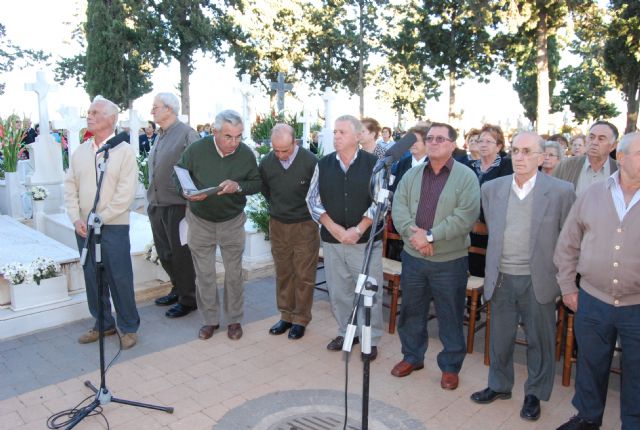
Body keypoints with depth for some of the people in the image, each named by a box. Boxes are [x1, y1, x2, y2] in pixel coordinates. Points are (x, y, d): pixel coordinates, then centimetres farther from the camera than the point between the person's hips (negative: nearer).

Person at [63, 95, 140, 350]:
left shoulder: (124, 152, -6)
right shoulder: (80, 152, 10)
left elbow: (126, 194, -12)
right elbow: (70, 187, 10)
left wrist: (99, 218, -13)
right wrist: (76, 219, -3)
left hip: (113, 227, -5)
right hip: (83, 228, 5)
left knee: (120, 278, 0)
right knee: (92, 277, 12)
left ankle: (129, 327, 15)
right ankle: (103, 324, 28)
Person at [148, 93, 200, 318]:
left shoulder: (186, 133, -11)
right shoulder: (159, 137, 14)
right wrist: (152, 201, 18)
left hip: (177, 205, -8)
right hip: (157, 206, 8)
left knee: (181, 255, 2)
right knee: (165, 253, 16)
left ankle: (188, 299, 15)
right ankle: (177, 289, 33)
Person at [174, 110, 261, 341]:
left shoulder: (246, 154, -13)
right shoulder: (195, 150, -16)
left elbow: (257, 183, -1)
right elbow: (178, 176, -3)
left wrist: (238, 186, -22)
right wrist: (186, 192, -24)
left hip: (232, 222, 0)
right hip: (200, 220, 0)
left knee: (234, 274, 9)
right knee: (204, 274, 9)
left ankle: (234, 320, 26)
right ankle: (210, 319, 27)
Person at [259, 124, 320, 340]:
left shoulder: (310, 161, -19)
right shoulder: (266, 163, -7)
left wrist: (306, 212, 1)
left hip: (305, 225, -4)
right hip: (277, 225, 4)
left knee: (304, 275, 4)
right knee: (282, 273, 13)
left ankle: (300, 319, 18)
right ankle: (286, 315, 27)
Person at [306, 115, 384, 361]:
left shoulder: (373, 163, -4)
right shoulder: (323, 164, 5)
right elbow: (313, 200, 3)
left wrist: (358, 230, -14)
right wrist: (334, 228, -9)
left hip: (366, 240, -3)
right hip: (332, 240, 3)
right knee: (338, 291, 12)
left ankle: (371, 339, 20)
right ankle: (346, 332, 31)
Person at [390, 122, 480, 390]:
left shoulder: (466, 177, -7)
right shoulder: (412, 175, 6)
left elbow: (466, 216, -17)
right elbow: (398, 207, -2)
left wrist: (430, 235, -21)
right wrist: (414, 232, -20)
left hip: (449, 260, -4)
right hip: (413, 257, 4)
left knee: (450, 317, 9)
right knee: (411, 311, 16)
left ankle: (450, 366, 27)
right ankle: (412, 356, 36)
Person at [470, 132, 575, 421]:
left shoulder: (561, 191, -9)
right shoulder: (491, 188, 0)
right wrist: (496, 265, 12)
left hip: (538, 281, -3)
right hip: (501, 278, 3)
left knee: (539, 340, 12)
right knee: (499, 338, 16)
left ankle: (535, 394, 33)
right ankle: (499, 385, 37)